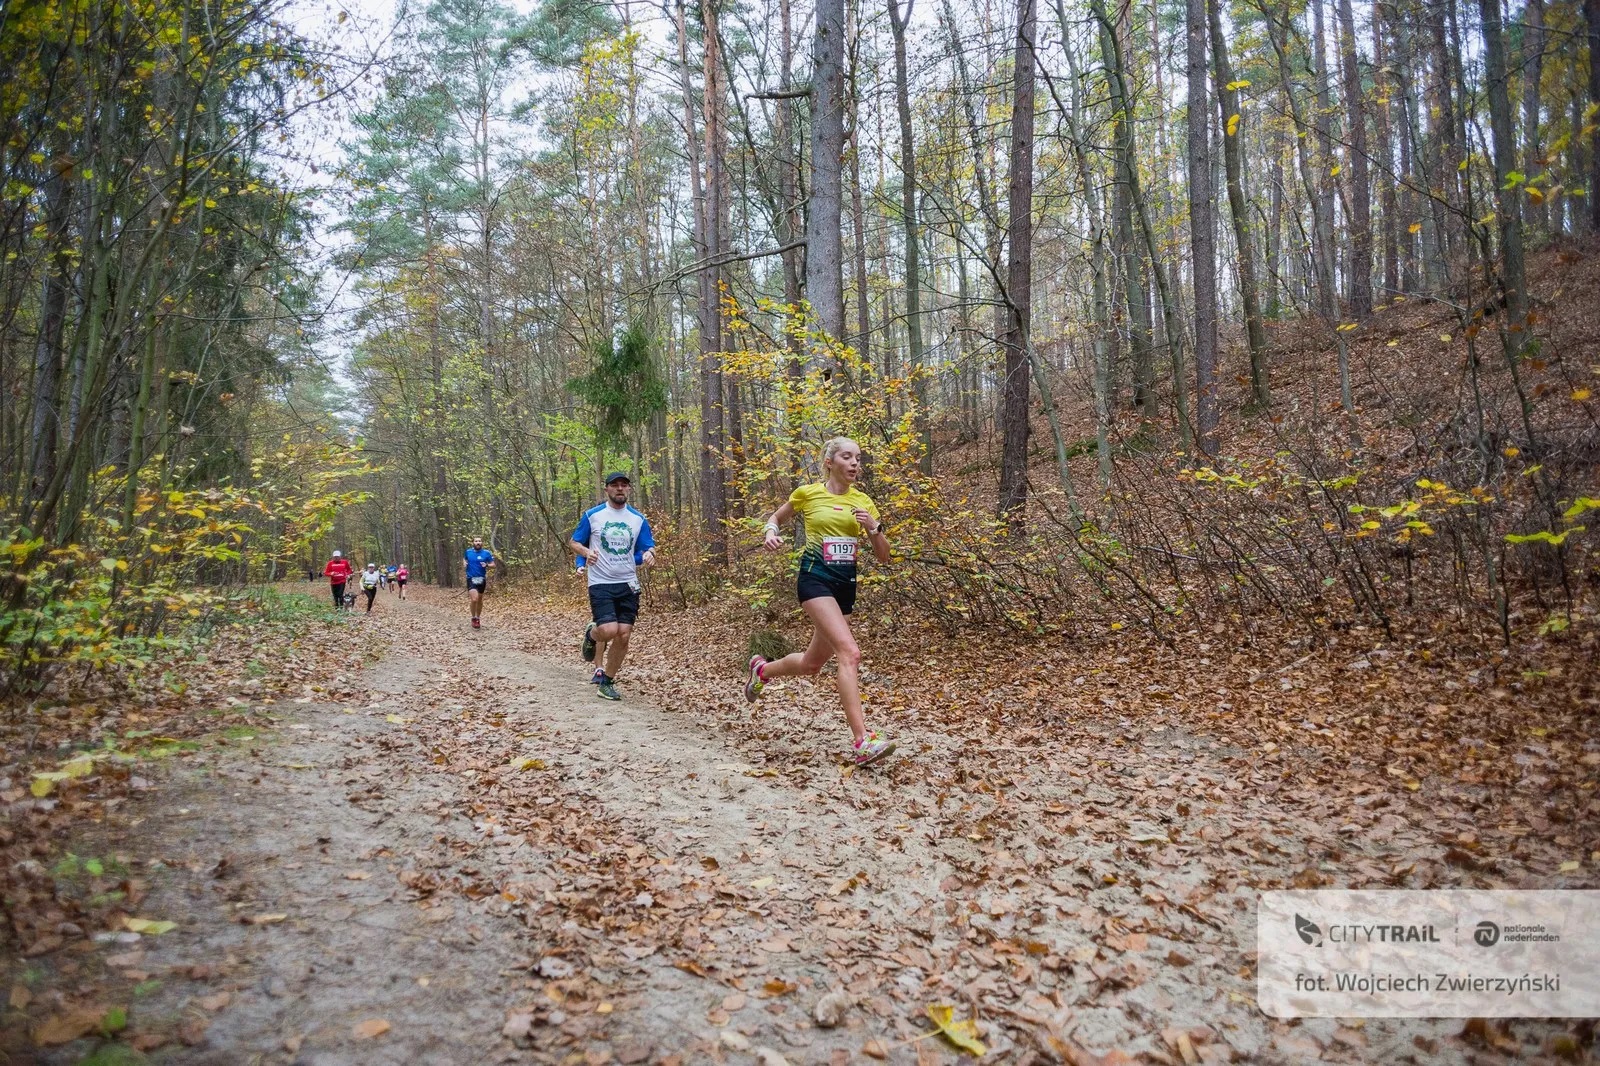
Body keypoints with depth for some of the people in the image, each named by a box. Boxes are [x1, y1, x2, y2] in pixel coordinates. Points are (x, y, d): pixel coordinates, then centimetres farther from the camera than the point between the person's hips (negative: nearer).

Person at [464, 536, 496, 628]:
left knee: (480, 600, 14)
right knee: (474, 599, -18)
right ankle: (473, 618, 1)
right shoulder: (468, 552, 1)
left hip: (482, 579, 2)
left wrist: (487, 565, -19)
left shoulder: (486, 553, -4)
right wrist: (464, 563, 1)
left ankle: (478, 619, 31)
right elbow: (464, 559, 23)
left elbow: (493, 564, 1)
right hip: (471, 579, -2)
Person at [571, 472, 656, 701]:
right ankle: (591, 635, 18)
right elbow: (575, 542, 6)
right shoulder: (592, 515, 0)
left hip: (628, 584, 3)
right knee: (609, 630, -18)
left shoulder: (638, 519, 6)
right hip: (601, 584, -3)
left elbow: (648, 548, 9)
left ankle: (607, 681, 16)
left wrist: (649, 555, -15)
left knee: (623, 635, 0)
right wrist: (586, 552, -15)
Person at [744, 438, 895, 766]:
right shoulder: (807, 493, -1)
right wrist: (771, 533, -5)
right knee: (850, 653, -24)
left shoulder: (862, 501, 7)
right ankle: (862, 742, -25)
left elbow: (883, 556, 7)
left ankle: (762, 670, 47)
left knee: (812, 663, 16)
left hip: (846, 584, 6)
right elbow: (776, 517, 17)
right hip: (815, 579, -6)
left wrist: (874, 527, -11)